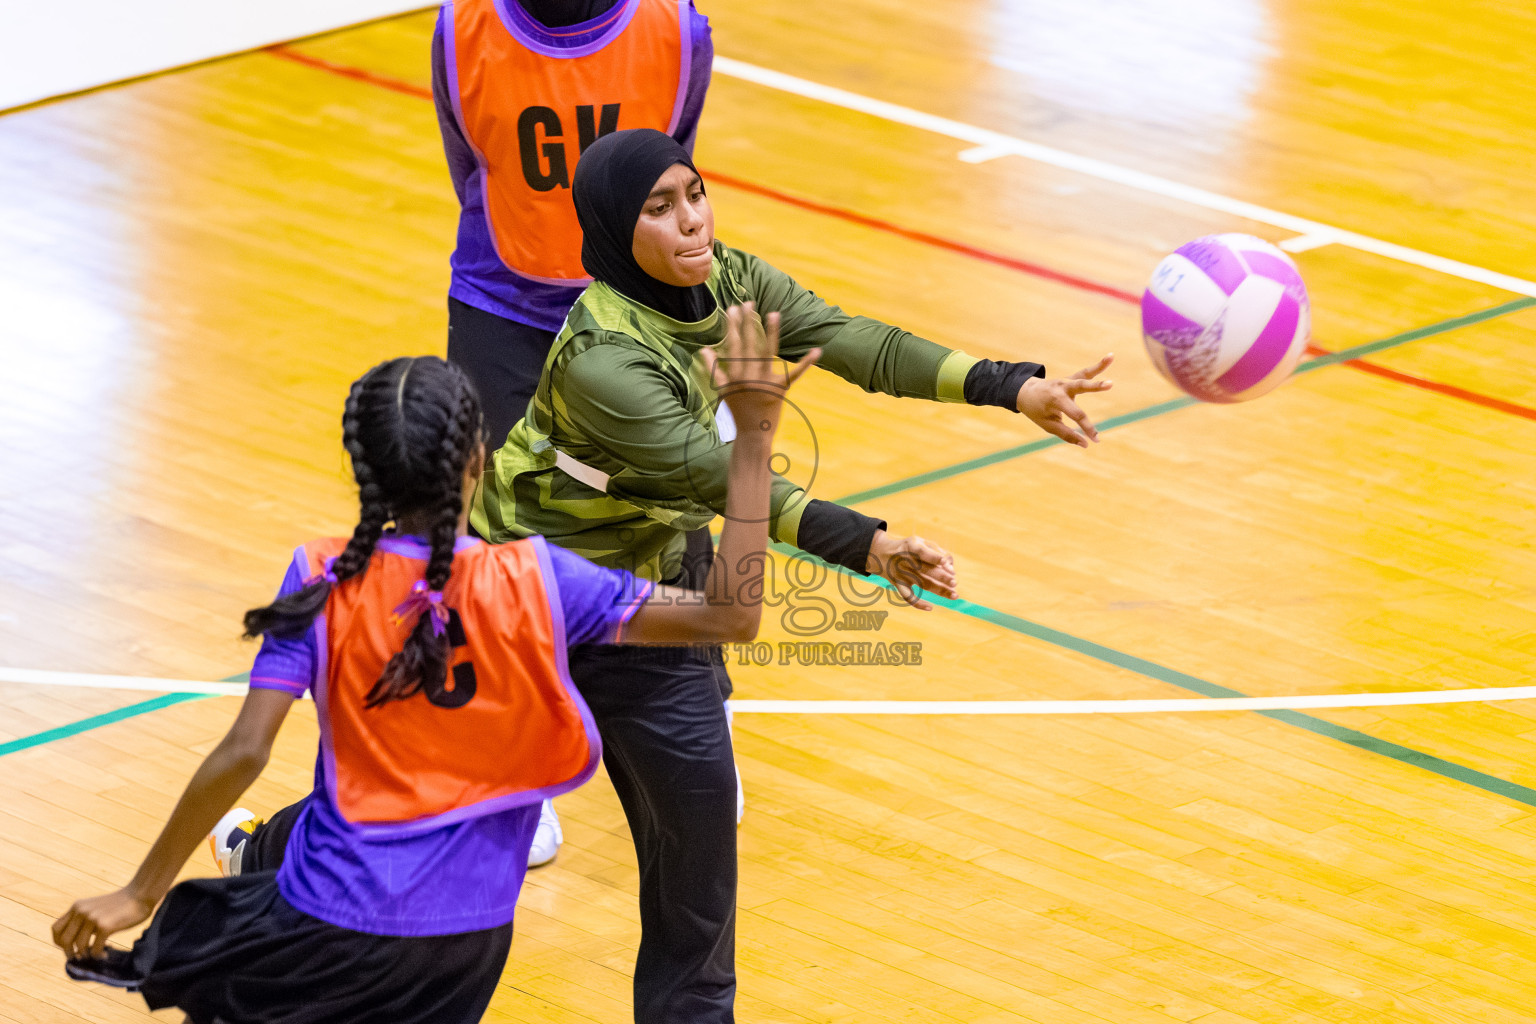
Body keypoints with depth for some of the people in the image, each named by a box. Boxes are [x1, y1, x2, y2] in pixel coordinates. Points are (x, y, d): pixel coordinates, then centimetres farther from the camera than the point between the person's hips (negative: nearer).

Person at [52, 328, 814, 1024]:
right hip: (464, 952, 2)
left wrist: (141, 894, -8)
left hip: (330, 936, -2)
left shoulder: (327, 584, -13)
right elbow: (729, 615, -13)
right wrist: (753, 436, -11)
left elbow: (244, 753, -17)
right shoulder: (533, 583, -13)